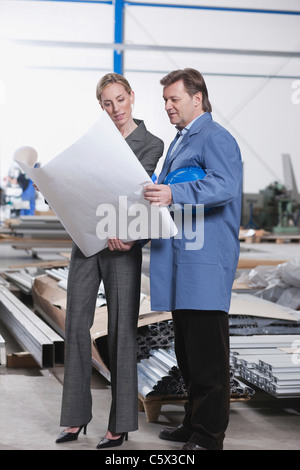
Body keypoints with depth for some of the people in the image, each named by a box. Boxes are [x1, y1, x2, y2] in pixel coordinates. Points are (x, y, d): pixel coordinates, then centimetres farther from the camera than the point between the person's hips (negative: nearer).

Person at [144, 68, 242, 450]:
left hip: (206, 262, -10)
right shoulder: (179, 142, 23)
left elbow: (224, 185, -24)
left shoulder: (216, 138, -8)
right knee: (186, 350, 15)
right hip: (181, 261, 10)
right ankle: (194, 423, 25)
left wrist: (173, 194, -33)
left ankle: (209, 436, 0)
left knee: (207, 352, -6)